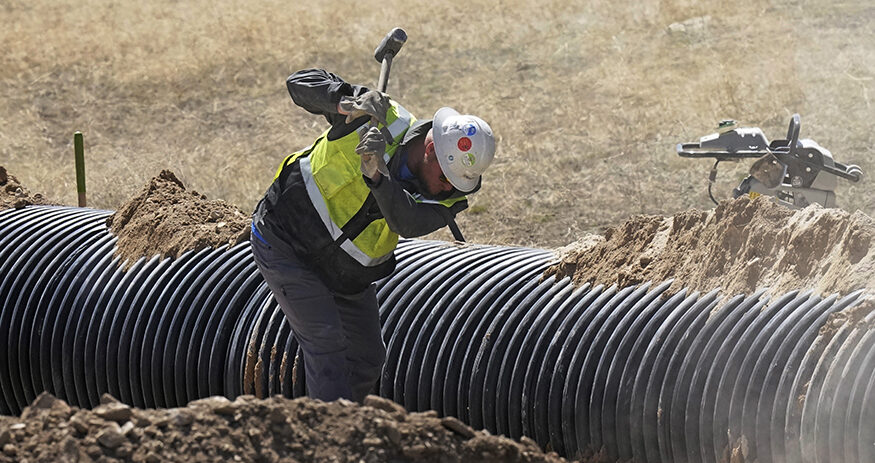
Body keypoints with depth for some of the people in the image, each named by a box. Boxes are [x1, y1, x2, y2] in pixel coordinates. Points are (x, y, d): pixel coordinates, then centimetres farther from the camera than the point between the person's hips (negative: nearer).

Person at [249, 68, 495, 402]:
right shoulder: (381, 120, -25)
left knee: (368, 358, 10)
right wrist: (346, 102, -45)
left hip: (347, 275, 6)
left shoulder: (446, 198, -18)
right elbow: (301, 83, -24)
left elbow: (407, 222, -41)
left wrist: (377, 175, -61)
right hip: (285, 243, -6)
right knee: (326, 340, -16)